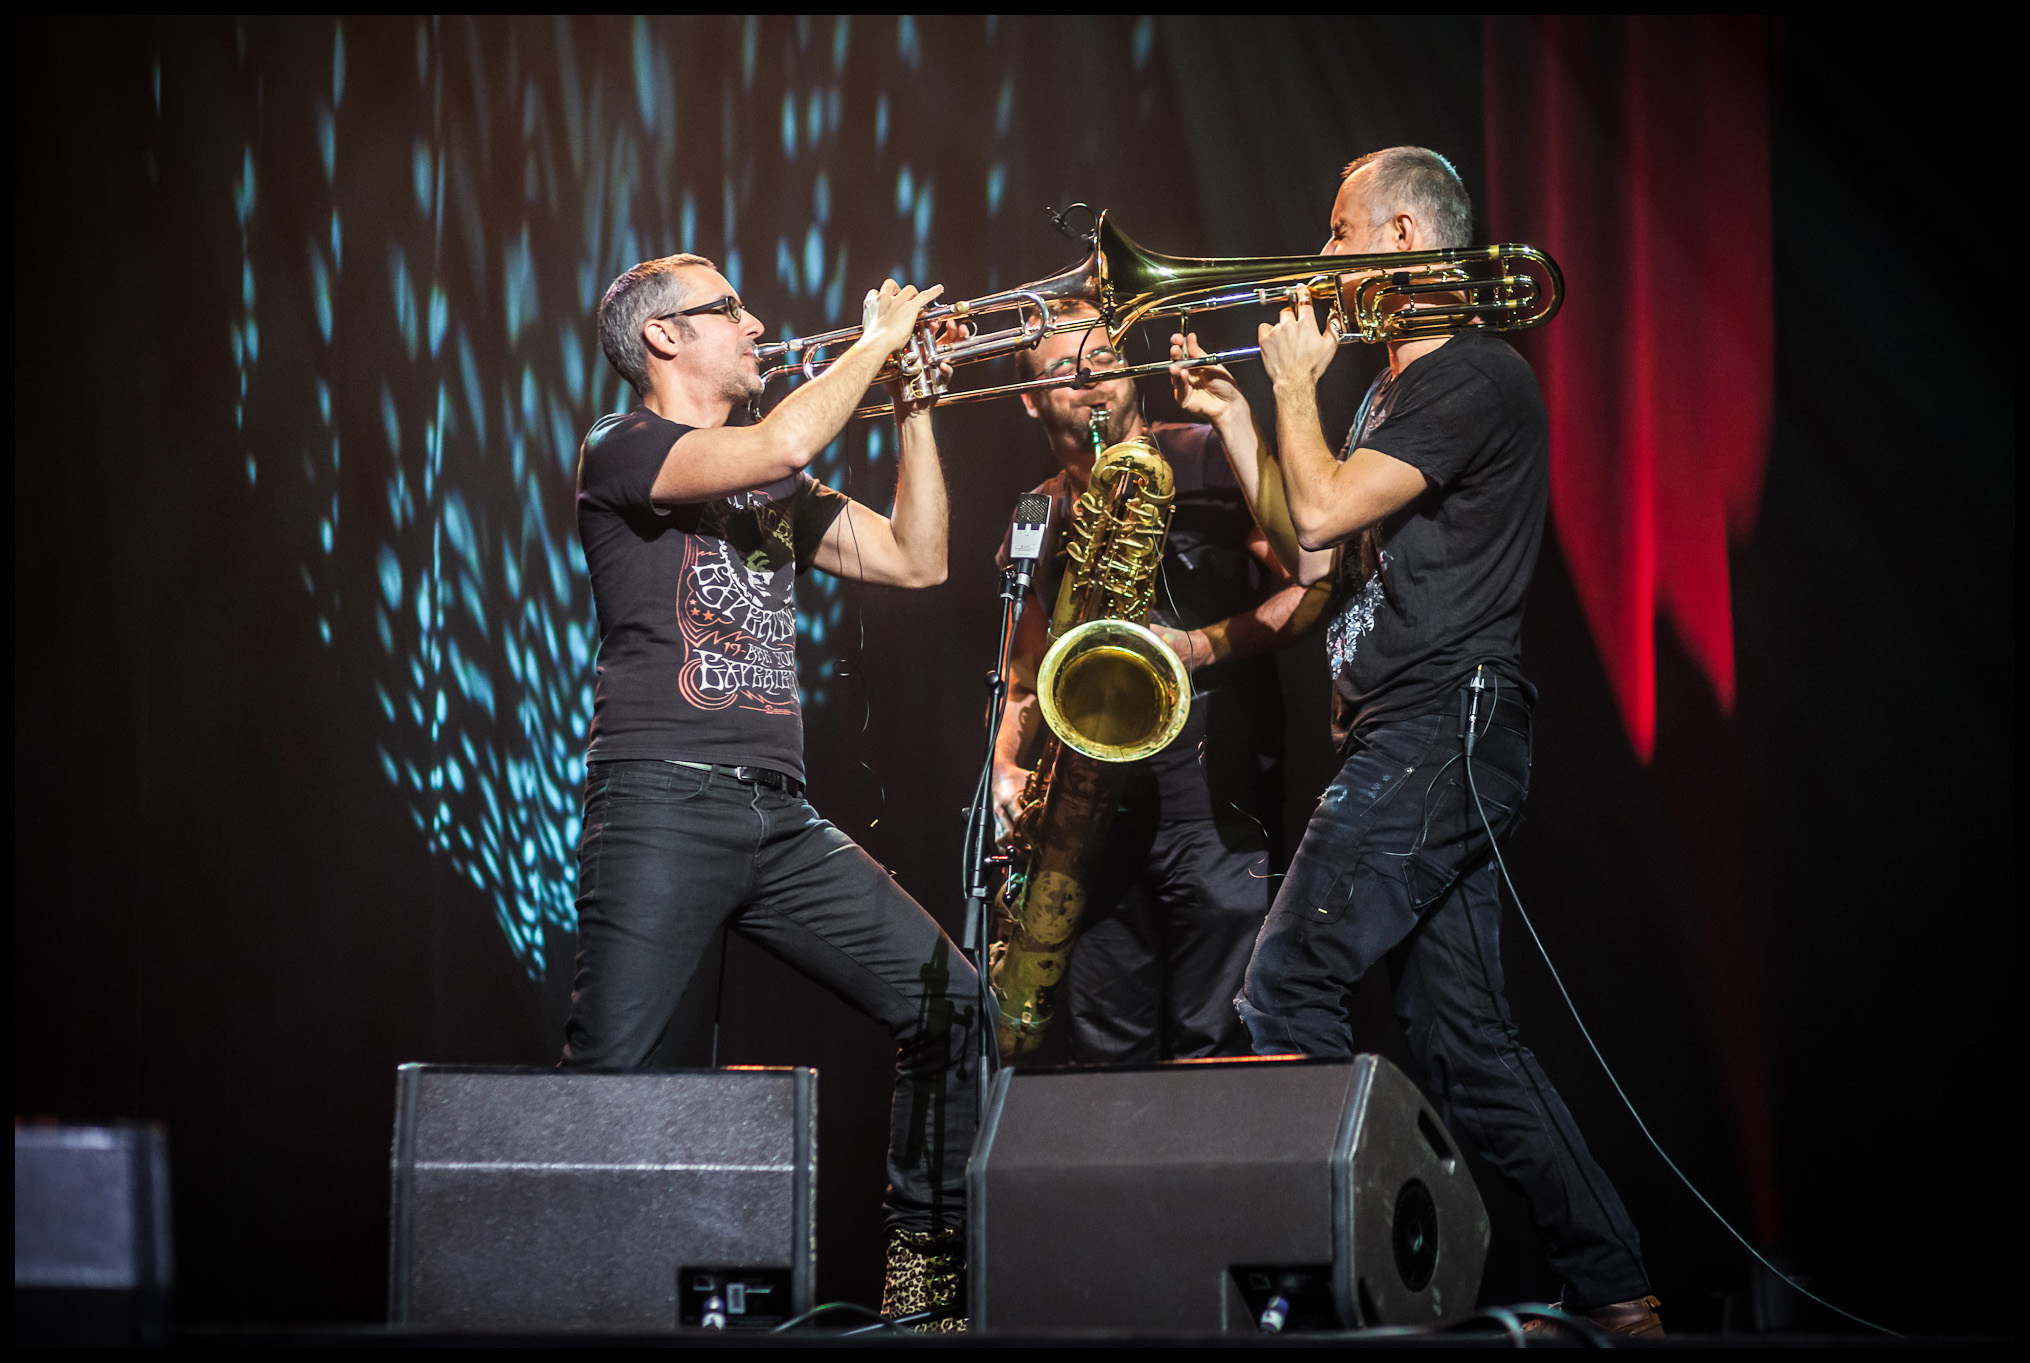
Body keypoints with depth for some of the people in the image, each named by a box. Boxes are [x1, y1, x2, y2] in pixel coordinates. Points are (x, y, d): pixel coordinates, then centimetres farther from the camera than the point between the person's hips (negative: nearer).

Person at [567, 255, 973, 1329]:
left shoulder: (774, 494, 24)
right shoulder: (622, 448, 0)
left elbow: (916, 560, 20)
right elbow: (782, 445, -17)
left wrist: (912, 405, 15)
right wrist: (877, 341, -4)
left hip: (778, 815, 7)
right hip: (665, 805, -7)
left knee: (951, 1004, 1)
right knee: (609, 1070, -13)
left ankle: (927, 1263, 10)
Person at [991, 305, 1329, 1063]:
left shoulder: (1205, 462, 4)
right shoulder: (1038, 520, 19)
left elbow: (1309, 587, -2)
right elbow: (1027, 671, 23)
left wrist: (1203, 645, -13)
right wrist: (1006, 767, 5)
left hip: (1212, 780, -4)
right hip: (1090, 798, 5)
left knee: (1212, 1038, -10)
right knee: (1108, 1048, 3)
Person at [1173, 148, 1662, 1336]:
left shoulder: (1478, 378, -10)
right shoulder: (1400, 389, 22)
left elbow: (1323, 512, -19)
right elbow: (1310, 554, 21)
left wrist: (1296, 384, -3)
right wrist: (1235, 412, 17)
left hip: (1438, 734, -10)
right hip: (1414, 744, 10)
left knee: (1287, 994, -12)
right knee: (1465, 1033, 7)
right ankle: (1614, 1289, 8)